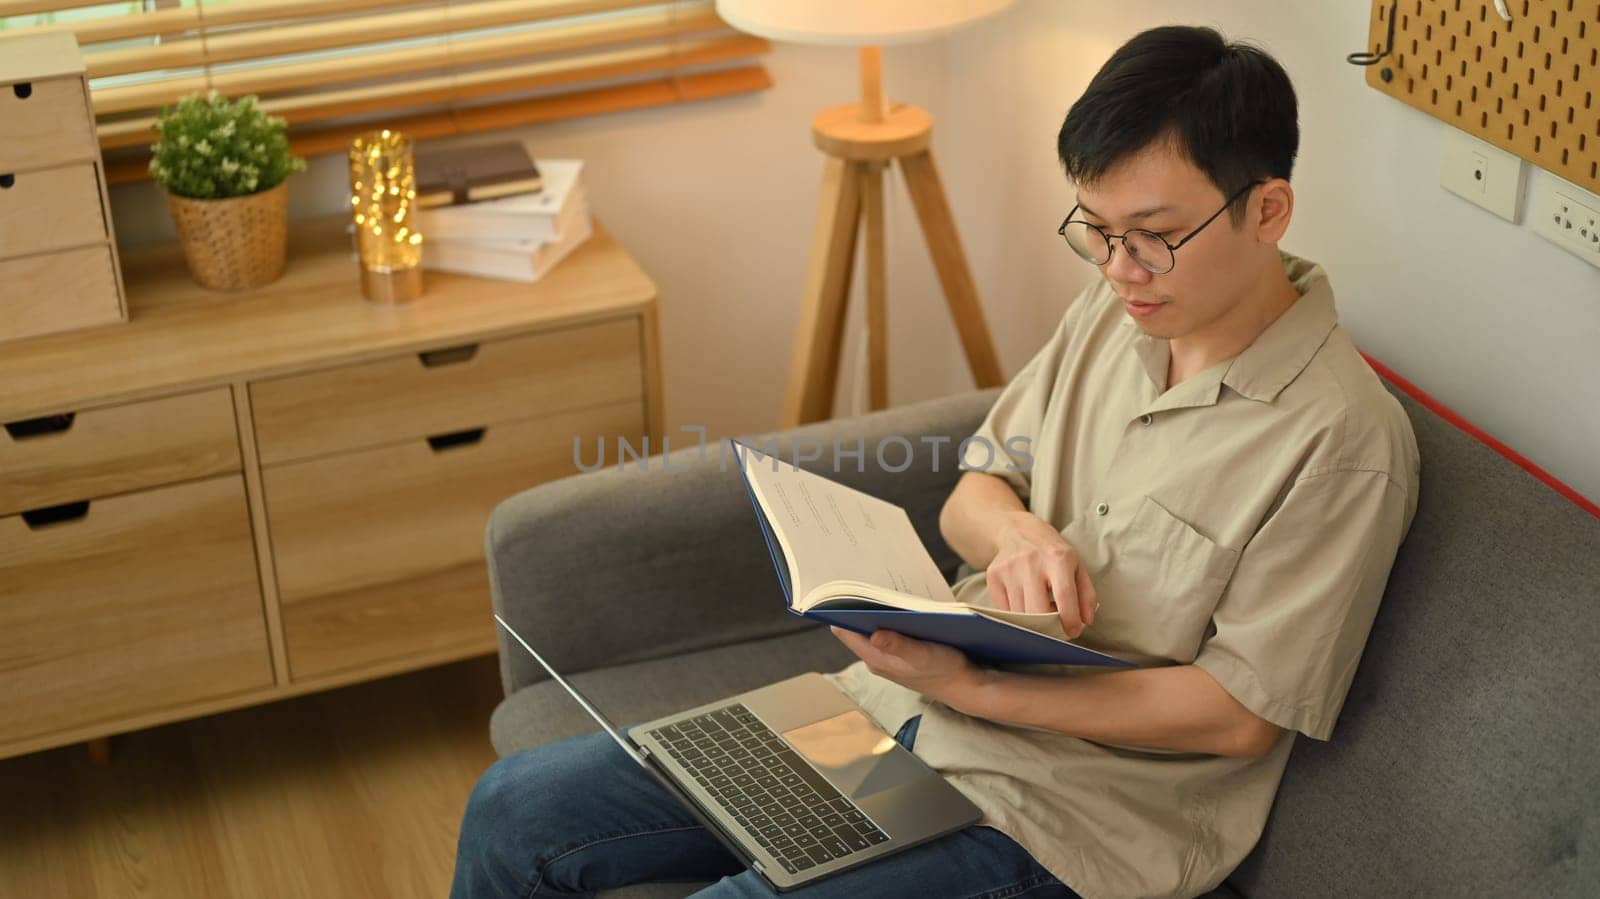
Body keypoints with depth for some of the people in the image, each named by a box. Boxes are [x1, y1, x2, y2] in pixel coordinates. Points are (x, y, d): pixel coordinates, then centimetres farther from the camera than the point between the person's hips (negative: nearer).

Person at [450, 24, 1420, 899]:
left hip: (1048, 820, -7)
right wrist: (1015, 533, -12)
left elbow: (1239, 714, -16)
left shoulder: (1343, 437, -16)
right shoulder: (1113, 312, 7)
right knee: (514, 808, 1)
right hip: (897, 710, 8)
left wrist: (970, 687, -21)